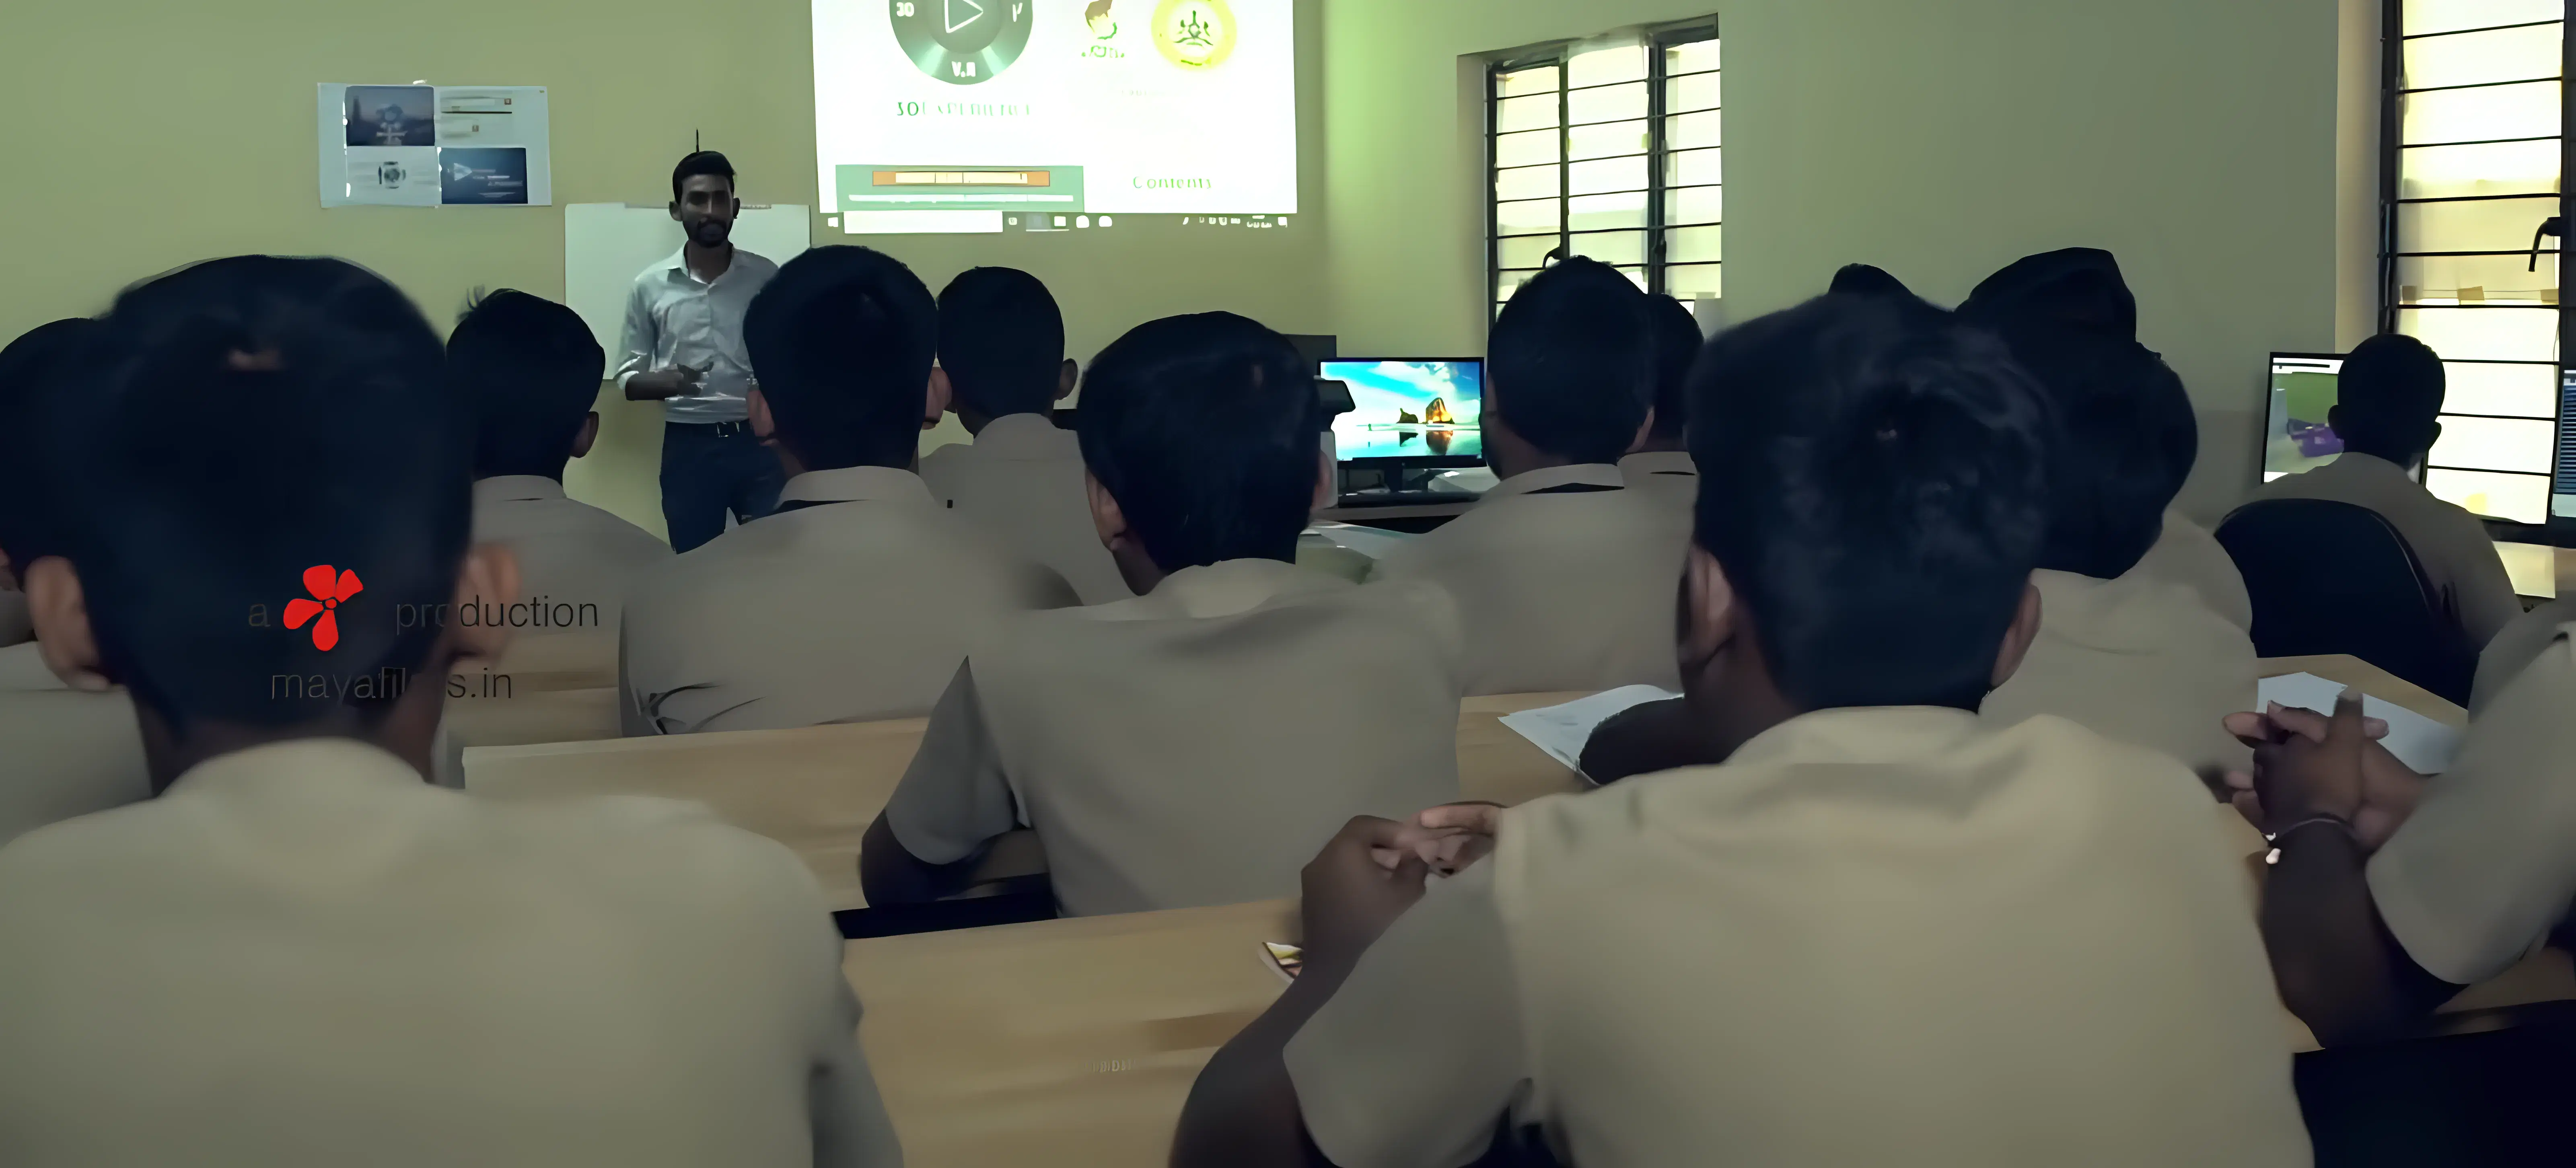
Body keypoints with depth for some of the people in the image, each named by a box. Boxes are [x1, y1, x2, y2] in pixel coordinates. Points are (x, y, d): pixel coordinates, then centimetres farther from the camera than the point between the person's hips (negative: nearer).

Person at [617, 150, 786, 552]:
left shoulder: (766, 277, 2)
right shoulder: (650, 286, 2)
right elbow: (628, 377, 5)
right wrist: (662, 383, -15)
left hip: (759, 442, 0)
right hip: (688, 446, 0)